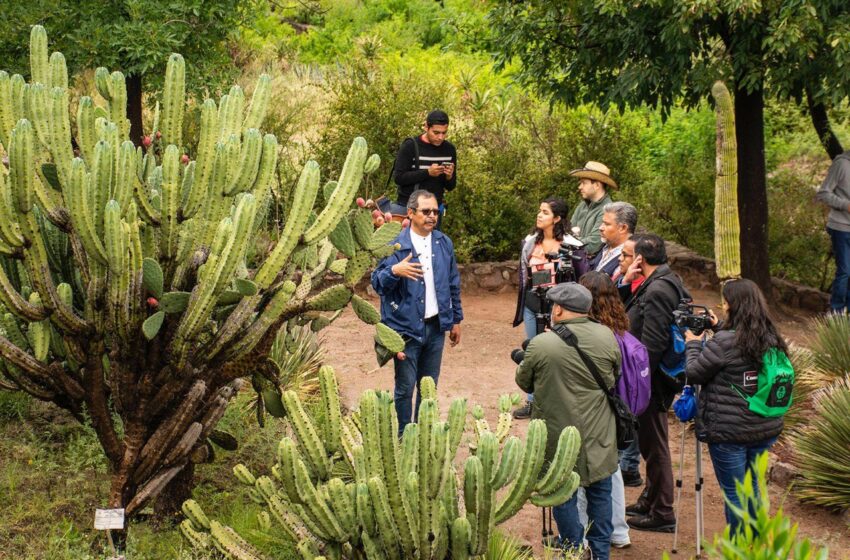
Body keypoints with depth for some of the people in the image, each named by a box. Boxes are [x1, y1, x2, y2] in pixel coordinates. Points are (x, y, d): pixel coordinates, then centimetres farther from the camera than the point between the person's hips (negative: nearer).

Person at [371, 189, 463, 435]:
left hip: (436, 326, 4)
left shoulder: (444, 244, 6)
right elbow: (377, 283, -9)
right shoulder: (395, 245, -9)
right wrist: (394, 271, -29)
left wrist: (456, 320, 15)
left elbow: (453, 284, 14)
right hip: (407, 327, -4)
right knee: (405, 388, 3)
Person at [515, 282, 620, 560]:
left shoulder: (541, 344, -17)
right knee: (600, 493, 16)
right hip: (599, 436, 3)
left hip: (559, 438, -3)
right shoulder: (607, 337, -7)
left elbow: (524, 382, -2)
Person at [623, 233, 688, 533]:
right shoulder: (667, 282, 9)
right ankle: (649, 502, 37)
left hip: (653, 382, -11)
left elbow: (651, 345, -27)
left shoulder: (657, 291, -24)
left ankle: (662, 514, 11)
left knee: (654, 445, 1)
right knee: (651, 443, 22)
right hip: (657, 379, 11)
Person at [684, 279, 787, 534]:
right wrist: (720, 328, 26)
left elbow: (693, 374, -9)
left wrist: (693, 344, 7)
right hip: (766, 428, 7)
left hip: (729, 432, -7)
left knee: (734, 494, 4)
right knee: (752, 488, 21)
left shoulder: (724, 342, -19)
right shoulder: (771, 340, 3)